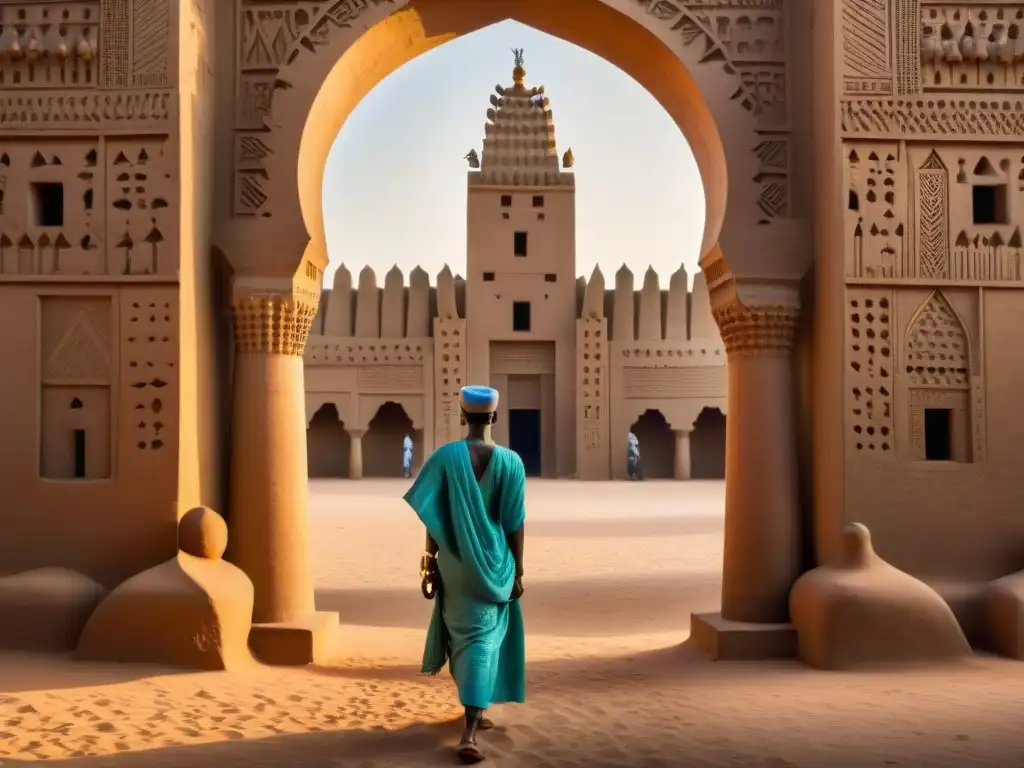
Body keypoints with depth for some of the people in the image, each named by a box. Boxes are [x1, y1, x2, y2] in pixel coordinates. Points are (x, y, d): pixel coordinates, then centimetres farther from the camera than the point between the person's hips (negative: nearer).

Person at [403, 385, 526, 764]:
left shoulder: (445, 457, -9)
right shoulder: (510, 461, -9)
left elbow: (434, 519, -7)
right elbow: (516, 523, -7)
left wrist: (429, 565, 1)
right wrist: (518, 570, 3)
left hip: (455, 564, 1)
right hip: (494, 565, -1)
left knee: (462, 634, 21)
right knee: (484, 639, 3)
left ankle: (475, 710, 37)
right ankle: (469, 731, -6)